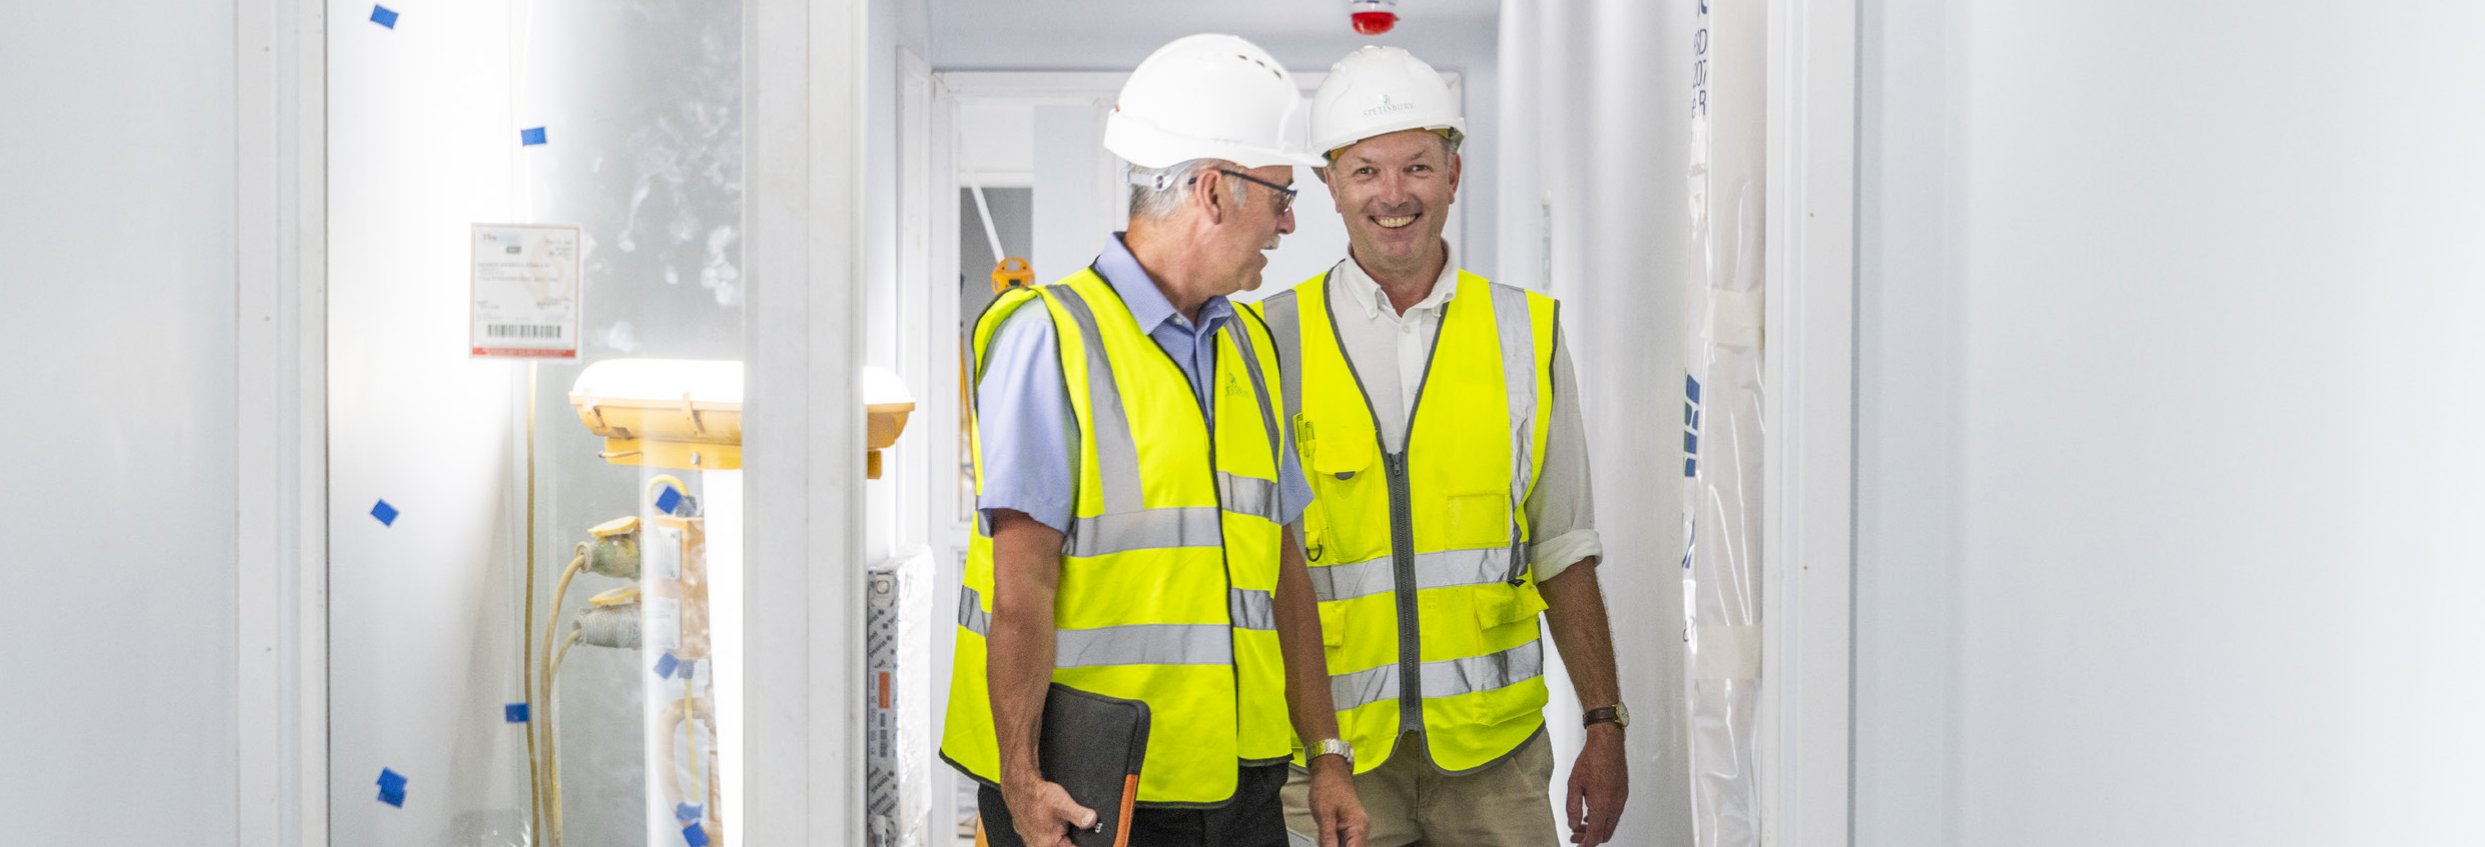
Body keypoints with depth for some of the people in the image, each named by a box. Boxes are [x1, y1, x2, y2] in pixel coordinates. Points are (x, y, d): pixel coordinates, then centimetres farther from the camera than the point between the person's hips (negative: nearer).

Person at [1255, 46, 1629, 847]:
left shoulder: (1527, 333, 6)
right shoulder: (1272, 341, 1)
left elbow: (1563, 553, 10)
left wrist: (1605, 726, 5)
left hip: (1492, 749, 1)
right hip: (1330, 748, -1)